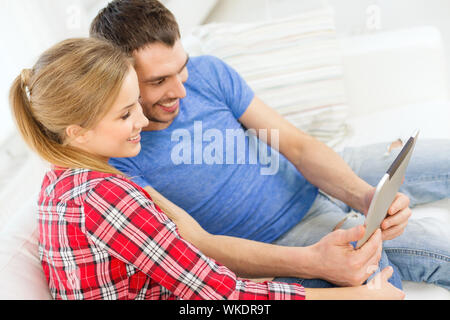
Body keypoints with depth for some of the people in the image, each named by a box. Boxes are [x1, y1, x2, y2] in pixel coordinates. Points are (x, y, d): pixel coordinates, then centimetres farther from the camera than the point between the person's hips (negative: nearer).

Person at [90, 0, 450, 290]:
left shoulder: (208, 72, -10)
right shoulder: (113, 157, -21)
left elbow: (297, 144, -7)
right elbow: (194, 241, -26)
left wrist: (363, 195, -26)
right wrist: (311, 262, -41)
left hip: (316, 179, 5)